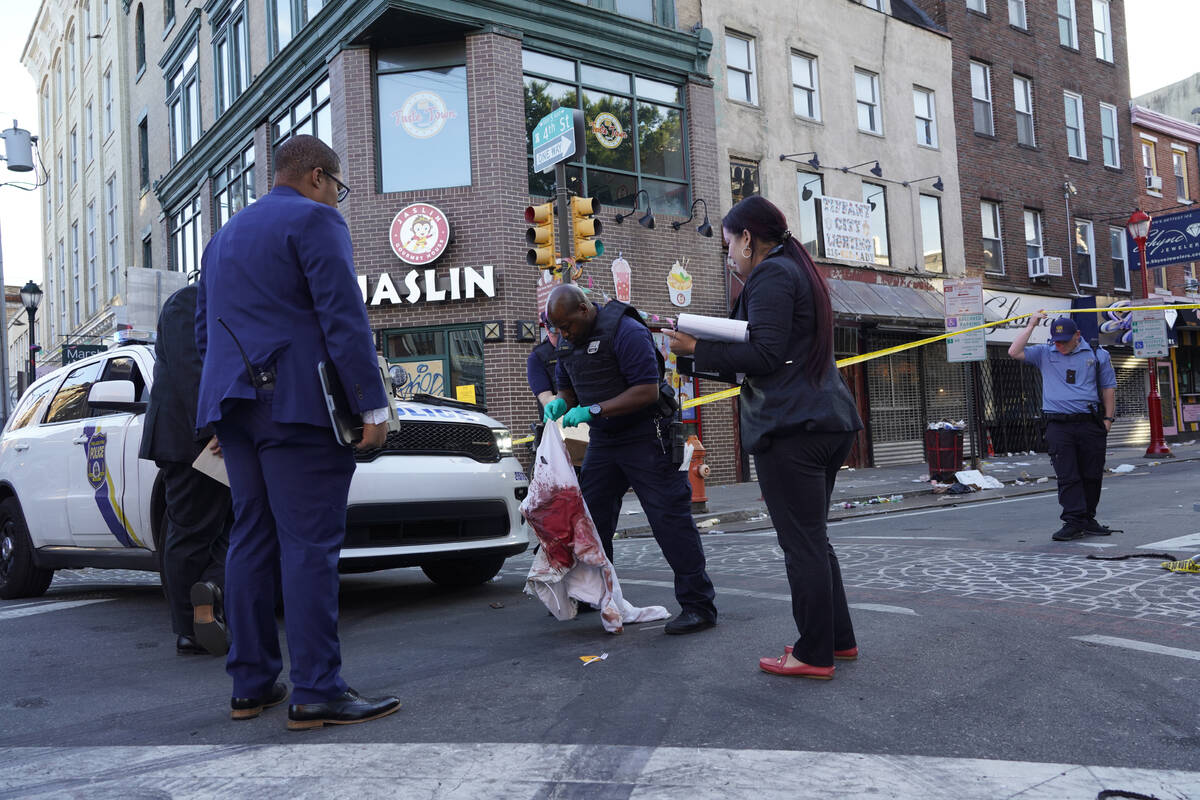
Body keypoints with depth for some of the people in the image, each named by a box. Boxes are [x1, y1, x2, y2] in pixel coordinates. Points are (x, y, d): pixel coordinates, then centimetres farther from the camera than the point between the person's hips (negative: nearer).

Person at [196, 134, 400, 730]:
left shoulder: (225, 234, 24)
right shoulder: (313, 219, -3)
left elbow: (205, 330, 25)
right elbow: (344, 317, -13)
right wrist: (372, 406, -14)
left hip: (234, 406, 8)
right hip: (297, 403, -8)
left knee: (251, 540, 10)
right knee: (310, 545, -9)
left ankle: (251, 685, 14)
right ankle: (316, 693, -8)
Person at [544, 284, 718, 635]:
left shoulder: (626, 331, -18)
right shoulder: (568, 342, 7)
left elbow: (647, 391, -23)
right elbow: (567, 388, 20)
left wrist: (593, 410, -26)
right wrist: (559, 404, -5)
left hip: (644, 438, -8)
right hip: (602, 441, 8)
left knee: (669, 518, -9)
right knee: (589, 516, 9)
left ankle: (699, 606, -4)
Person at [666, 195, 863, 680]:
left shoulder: (770, 273, -8)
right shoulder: (800, 271, 22)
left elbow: (766, 355, -17)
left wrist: (696, 348, -11)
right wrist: (748, 290, 18)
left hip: (792, 427, -10)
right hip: (828, 421, 10)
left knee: (802, 543, -4)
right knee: (812, 539, 17)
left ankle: (814, 655, 4)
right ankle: (838, 639, 24)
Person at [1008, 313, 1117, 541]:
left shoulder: (1096, 354, 9)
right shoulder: (1044, 354, 9)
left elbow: (1108, 388, 12)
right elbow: (1014, 352, -3)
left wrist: (1108, 418, 5)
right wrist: (1031, 325, -1)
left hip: (1090, 424, 1)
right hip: (1058, 426, -1)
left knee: (1092, 475, 6)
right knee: (1067, 476, -6)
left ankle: (1088, 520, 17)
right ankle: (1073, 521, -6)